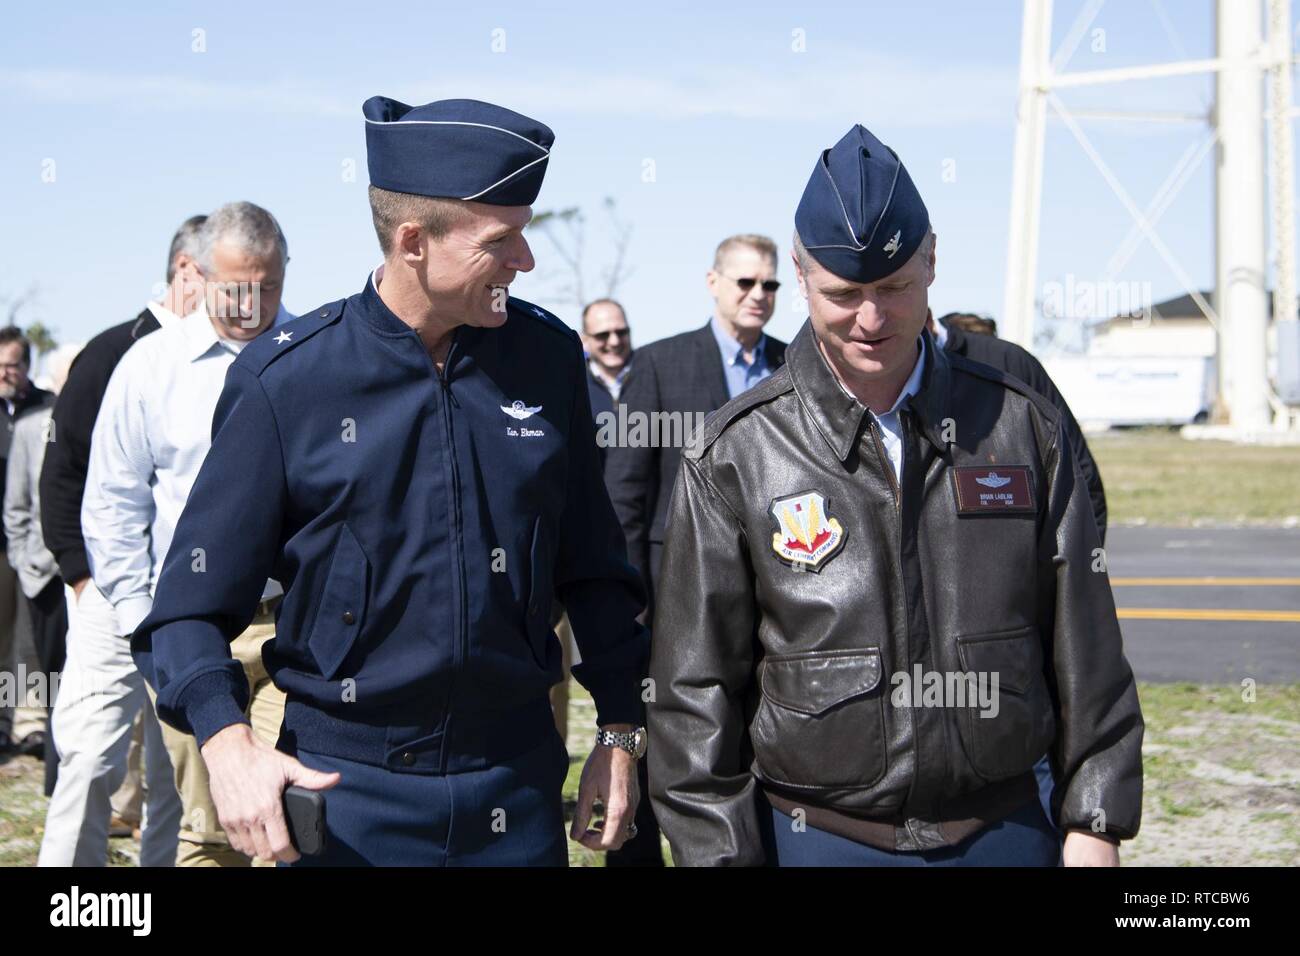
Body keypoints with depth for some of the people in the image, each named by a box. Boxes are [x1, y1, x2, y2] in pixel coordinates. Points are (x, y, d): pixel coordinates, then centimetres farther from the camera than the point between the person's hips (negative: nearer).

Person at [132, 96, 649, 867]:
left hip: (518, 786, 3)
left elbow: (594, 568, 10)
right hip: (346, 791, -3)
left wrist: (621, 728, 8)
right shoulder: (287, 379, -10)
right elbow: (193, 605, -7)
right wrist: (229, 743, -22)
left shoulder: (546, 356, -1)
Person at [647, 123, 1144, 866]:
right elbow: (696, 688, -3)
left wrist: (1095, 823, 3)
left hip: (1004, 832, 2)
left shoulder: (1024, 427, 3)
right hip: (814, 839, -1)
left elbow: (1086, 647, 6)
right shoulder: (735, 457, -4)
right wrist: (722, 853, -6)